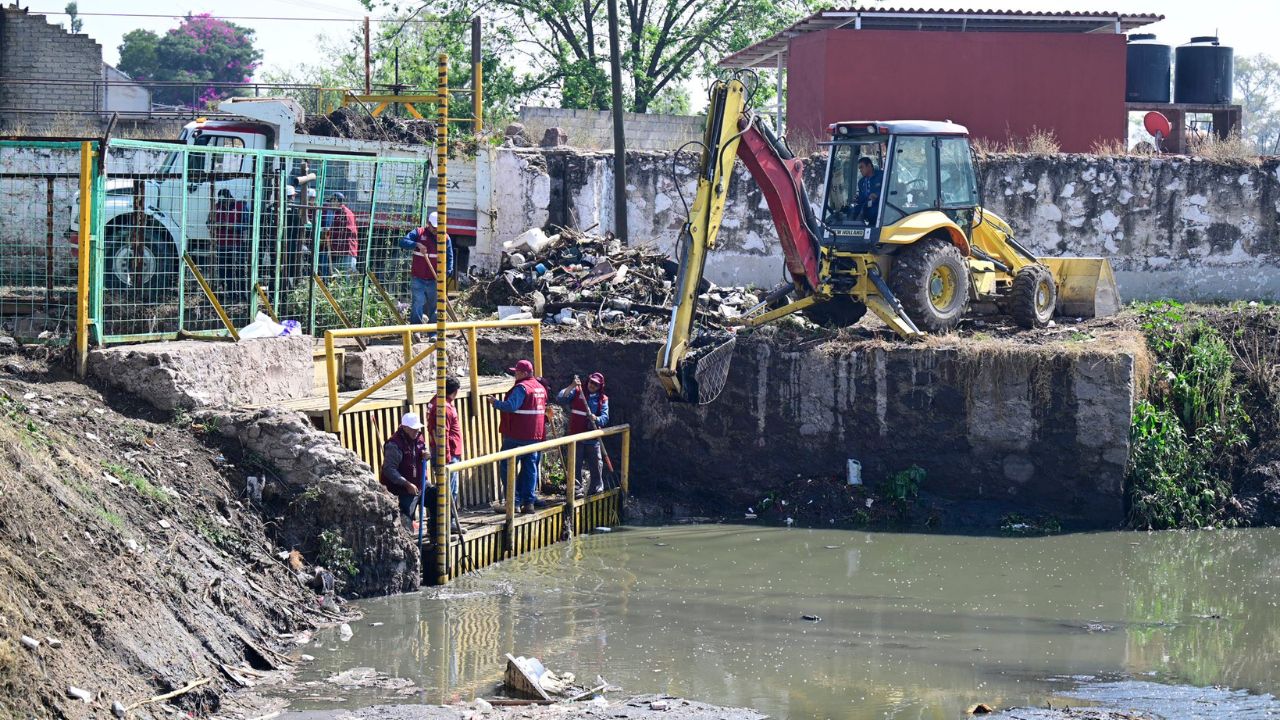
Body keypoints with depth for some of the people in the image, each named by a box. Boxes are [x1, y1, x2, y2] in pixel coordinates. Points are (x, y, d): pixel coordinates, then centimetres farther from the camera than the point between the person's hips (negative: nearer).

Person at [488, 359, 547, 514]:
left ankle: (514, 502, -4)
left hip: (517, 437, -8)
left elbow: (511, 406, -25)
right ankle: (529, 502, 9)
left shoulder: (522, 388, -15)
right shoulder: (540, 388, 13)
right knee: (530, 468, 11)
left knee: (507, 468, 0)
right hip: (535, 436, 8)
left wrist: (495, 402, -12)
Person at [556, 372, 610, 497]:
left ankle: (597, 488, 16)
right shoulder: (577, 392, 2)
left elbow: (605, 418, -1)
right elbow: (560, 398, -10)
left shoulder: (602, 399, 6)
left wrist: (596, 419, -23)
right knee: (576, 464, 0)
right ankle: (578, 489, 5)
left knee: (596, 464, 5)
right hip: (576, 435, -1)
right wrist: (572, 387, -21)